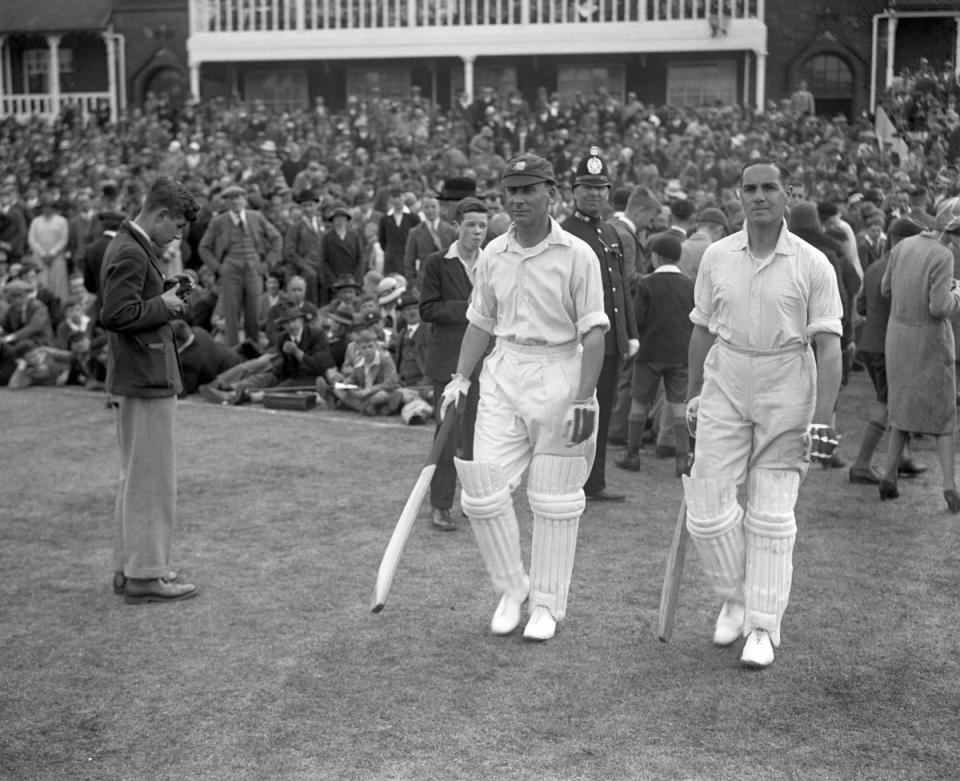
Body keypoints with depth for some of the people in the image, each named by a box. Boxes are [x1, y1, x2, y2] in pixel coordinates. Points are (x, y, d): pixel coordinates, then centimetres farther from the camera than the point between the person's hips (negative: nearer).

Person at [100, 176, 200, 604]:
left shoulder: (131, 248, 14)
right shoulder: (130, 254, -17)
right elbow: (116, 314, -26)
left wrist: (166, 299, 9)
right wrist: (163, 305, -15)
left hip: (139, 379, 11)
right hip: (145, 379, -11)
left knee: (136, 477, 16)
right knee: (152, 480, -5)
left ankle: (129, 567, 25)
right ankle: (145, 575, 2)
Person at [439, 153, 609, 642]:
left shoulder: (577, 255, -7)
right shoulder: (493, 255, 8)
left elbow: (593, 333, -9)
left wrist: (584, 399, -16)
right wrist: (460, 378, 6)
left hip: (560, 377, -4)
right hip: (502, 375, 4)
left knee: (554, 500, 4)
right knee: (482, 492, -2)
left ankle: (548, 603, 19)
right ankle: (512, 589, 19)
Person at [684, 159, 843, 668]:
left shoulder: (813, 265, -6)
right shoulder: (717, 256, 3)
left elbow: (828, 345, -8)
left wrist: (823, 417, -14)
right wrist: (693, 393, 16)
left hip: (786, 396, -2)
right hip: (725, 388, 3)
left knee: (771, 514, 2)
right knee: (707, 509, -2)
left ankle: (762, 627, 14)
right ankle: (736, 598, 23)